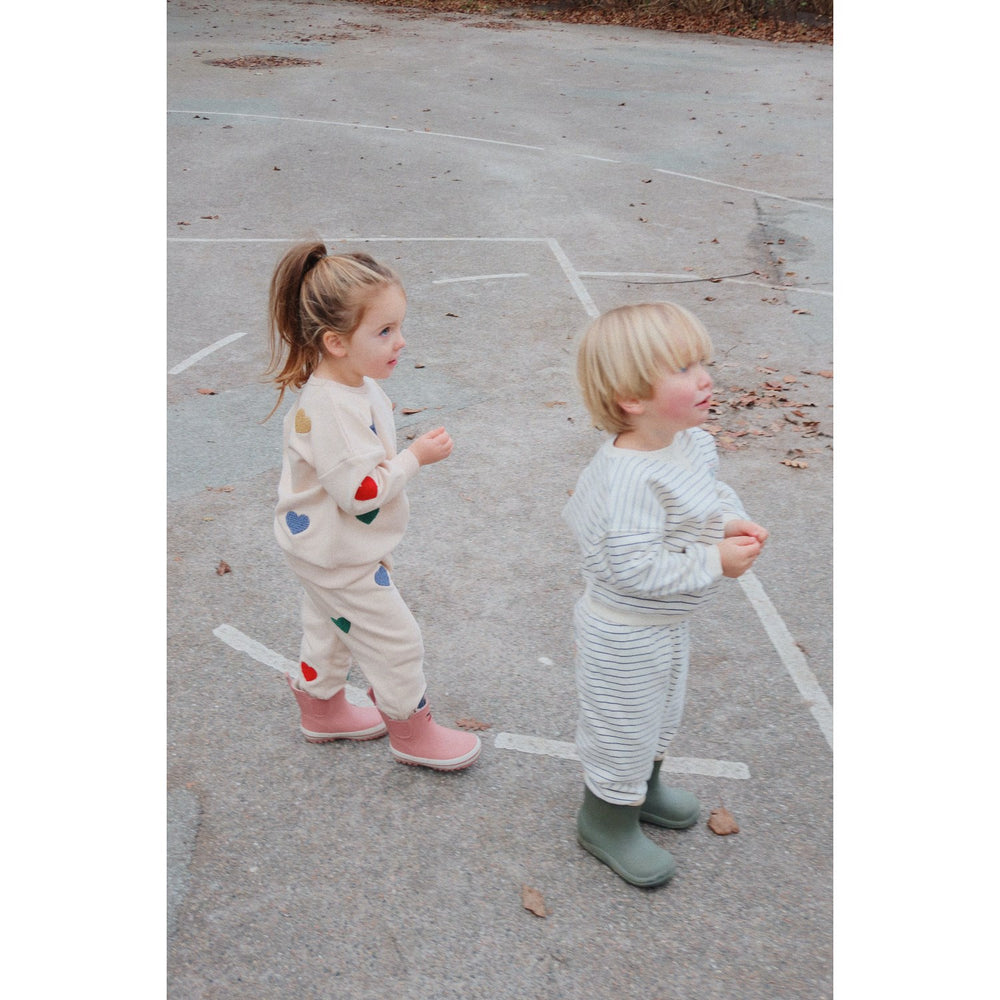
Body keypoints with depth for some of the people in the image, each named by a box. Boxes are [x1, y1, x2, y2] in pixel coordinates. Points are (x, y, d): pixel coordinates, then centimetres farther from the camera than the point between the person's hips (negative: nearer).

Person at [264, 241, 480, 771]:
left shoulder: (357, 385, -3)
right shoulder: (328, 409, -35)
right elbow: (361, 492, -32)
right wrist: (416, 456, -25)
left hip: (324, 549, 10)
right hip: (339, 558, -10)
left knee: (330, 629, 28)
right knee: (395, 640, 5)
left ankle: (323, 708, 50)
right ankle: (412, 732, 26)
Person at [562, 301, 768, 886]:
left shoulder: (693, 441, -8)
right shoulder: (630, 476, -36)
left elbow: (712, 487, 12)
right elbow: (634, 568, -36)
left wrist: (731, 519, -9)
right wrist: (714, 562, -29)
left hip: (668, 623, 9)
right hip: (625, 635, -9)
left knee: (662, 713, 30)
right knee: (624, 726, 13)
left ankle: (642, 788, 56)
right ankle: (607, 818, 38)